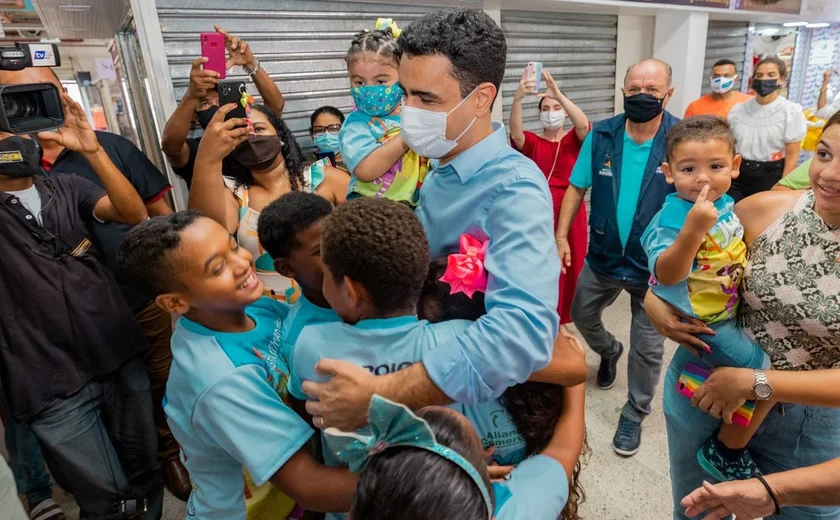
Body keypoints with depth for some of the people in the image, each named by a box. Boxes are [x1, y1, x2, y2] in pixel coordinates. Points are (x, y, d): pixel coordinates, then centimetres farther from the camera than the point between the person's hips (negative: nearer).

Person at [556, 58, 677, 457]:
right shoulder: (601, 135, -6)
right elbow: (577, 187, 1)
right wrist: (562, 235, -5)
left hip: (656, 263, -3)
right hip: (603, 256, 3)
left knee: (647, 347, 10)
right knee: (581, 316, 22)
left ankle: (634, 413, 33)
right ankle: (609, 352, 56)